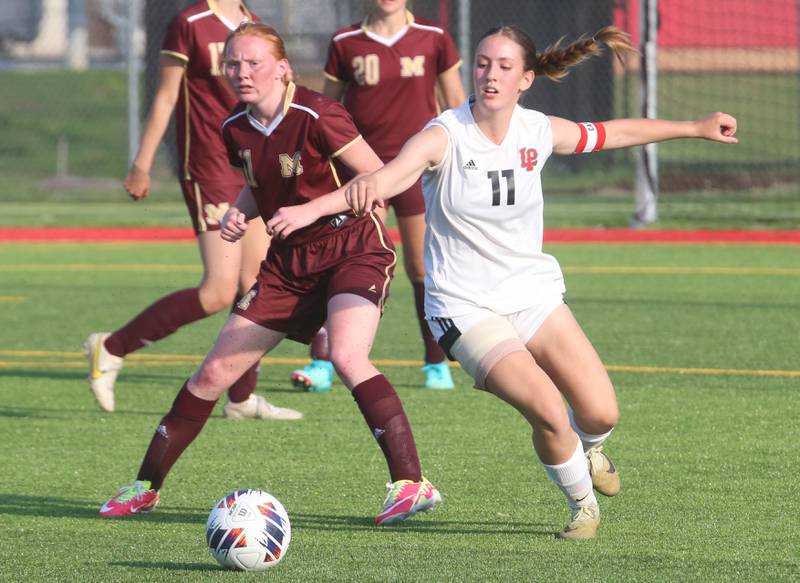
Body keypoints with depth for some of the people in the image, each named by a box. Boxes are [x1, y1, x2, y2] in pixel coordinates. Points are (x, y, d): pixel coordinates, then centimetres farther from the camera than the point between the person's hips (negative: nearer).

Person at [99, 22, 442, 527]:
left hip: (354, 251, -7)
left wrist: (310, 209, -23)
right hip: (289, 261, 7)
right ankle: (146, 485, 16)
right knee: (215, 372, 4)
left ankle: (413, 484, -28)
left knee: (347, 357, -32)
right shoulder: (238, 130, 1)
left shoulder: (315, 117, -20)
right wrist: (240, 214, -2)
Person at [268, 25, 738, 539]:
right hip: (466, 308, -4)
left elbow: (612, 134, 15)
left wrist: (695, 128, 25)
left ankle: (589, 448, 34)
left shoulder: (539, 132, -3)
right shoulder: (445, 136, -17)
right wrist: (313, 208, -56)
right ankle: (583, 506, 7)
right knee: (548, 410, -23)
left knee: (600, 413, -7)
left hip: (535, 293, 4)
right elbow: (390, 176, -36)